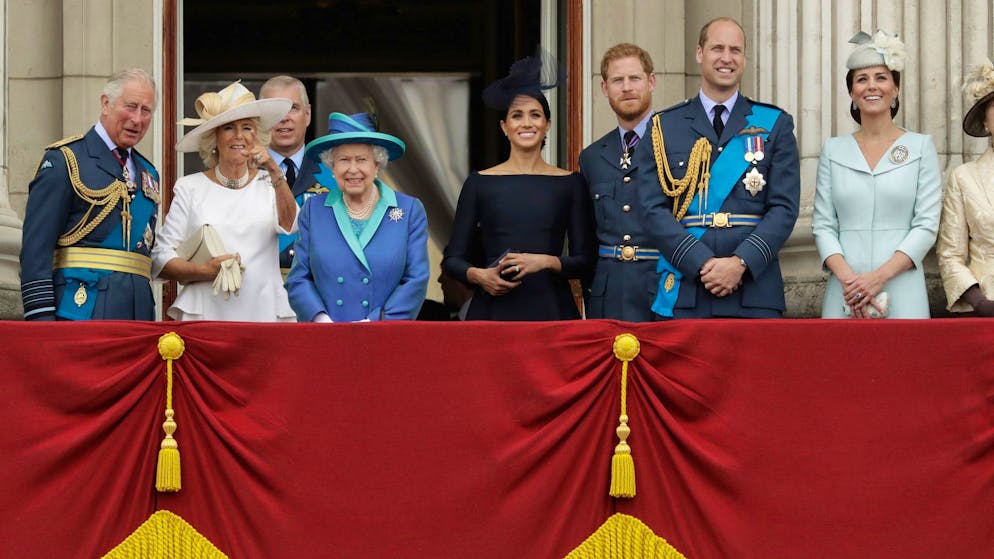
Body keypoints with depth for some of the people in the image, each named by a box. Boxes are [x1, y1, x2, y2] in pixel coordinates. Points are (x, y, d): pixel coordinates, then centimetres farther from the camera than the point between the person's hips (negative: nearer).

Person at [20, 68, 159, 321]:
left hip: (138, 310, 6)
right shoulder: (65, 160, -2)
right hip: (81, 307, -6)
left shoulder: (148, 174, 20)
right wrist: (41, 317, -17)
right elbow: (36, 245, -9)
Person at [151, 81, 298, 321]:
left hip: (265, 312, 1)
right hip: (205, 312, -1)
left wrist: (275, 173, -19)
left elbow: (290, 225, -8)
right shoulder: (190, 188, 8)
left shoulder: (268, 184, 11)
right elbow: (161, 259, 5)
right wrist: (205, 271, -12)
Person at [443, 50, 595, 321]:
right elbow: (452, 258, 7)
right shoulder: (480, 183, 6)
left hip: (551, 309, 0)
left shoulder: (570, 184, 7)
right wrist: (479, 276, -13)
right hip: (493, 308, 0)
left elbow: (585, 261, 4)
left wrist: (546, 262, -13)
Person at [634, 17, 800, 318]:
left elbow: (784, 207, 2)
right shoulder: (664, 127, 9)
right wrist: (703, 264, -12)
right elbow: (653, 211, 1)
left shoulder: (775, 125, 10)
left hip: (754, 295, 0)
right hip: (682, 294, 0)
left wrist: (741, 262, -13)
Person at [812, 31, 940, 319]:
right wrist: (847, 278, -12)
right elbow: (823, 225, 5)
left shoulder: (921, 147, 5)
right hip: (844, 294, 1)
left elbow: (927, 225, -2)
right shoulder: (833, 150, 10)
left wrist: (879, 276, -13)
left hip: (903, 294, -1)